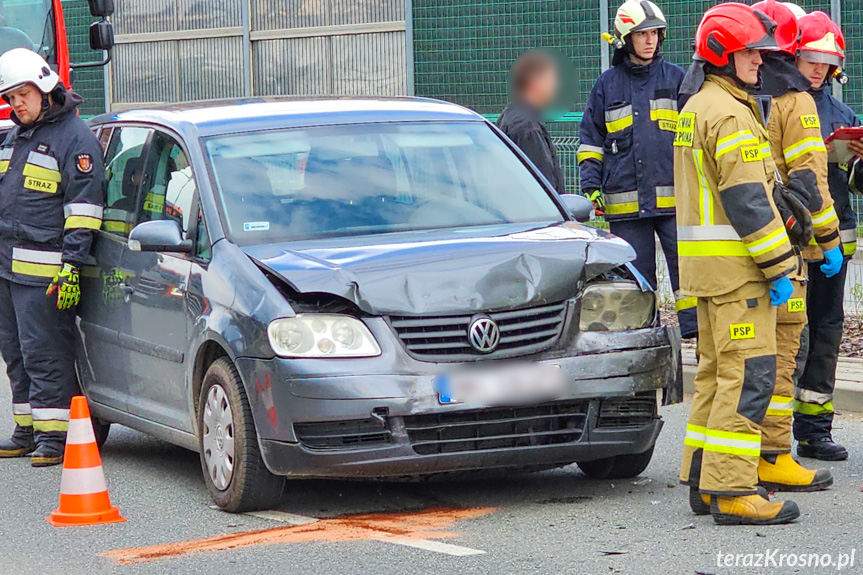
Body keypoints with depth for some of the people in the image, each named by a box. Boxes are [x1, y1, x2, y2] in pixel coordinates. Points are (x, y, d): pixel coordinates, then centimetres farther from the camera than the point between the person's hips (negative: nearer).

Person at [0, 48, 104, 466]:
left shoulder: (74, 137, -7)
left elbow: (83, 206, -12)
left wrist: (72, 266, -17)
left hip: (43, 271, -8)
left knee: (44, 353, -8)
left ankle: (53, 435, -4)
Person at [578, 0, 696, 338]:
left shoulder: (676, 79, 9)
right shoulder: (608, 84, 10)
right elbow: (590, 139, 15)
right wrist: (590, 185, 3)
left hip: (673, 197, -1)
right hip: (626, 205, 1)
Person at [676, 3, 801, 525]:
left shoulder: (697, 108, 18)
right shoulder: (729, 114, -15)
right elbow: (747, 200, -20)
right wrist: (779, 266, -16)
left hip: (706, 265, 11)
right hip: (735, 265, -11)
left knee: (718, 370, 15)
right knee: (748, 374, -10)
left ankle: (703, 480, 20)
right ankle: (730, 491, -12)